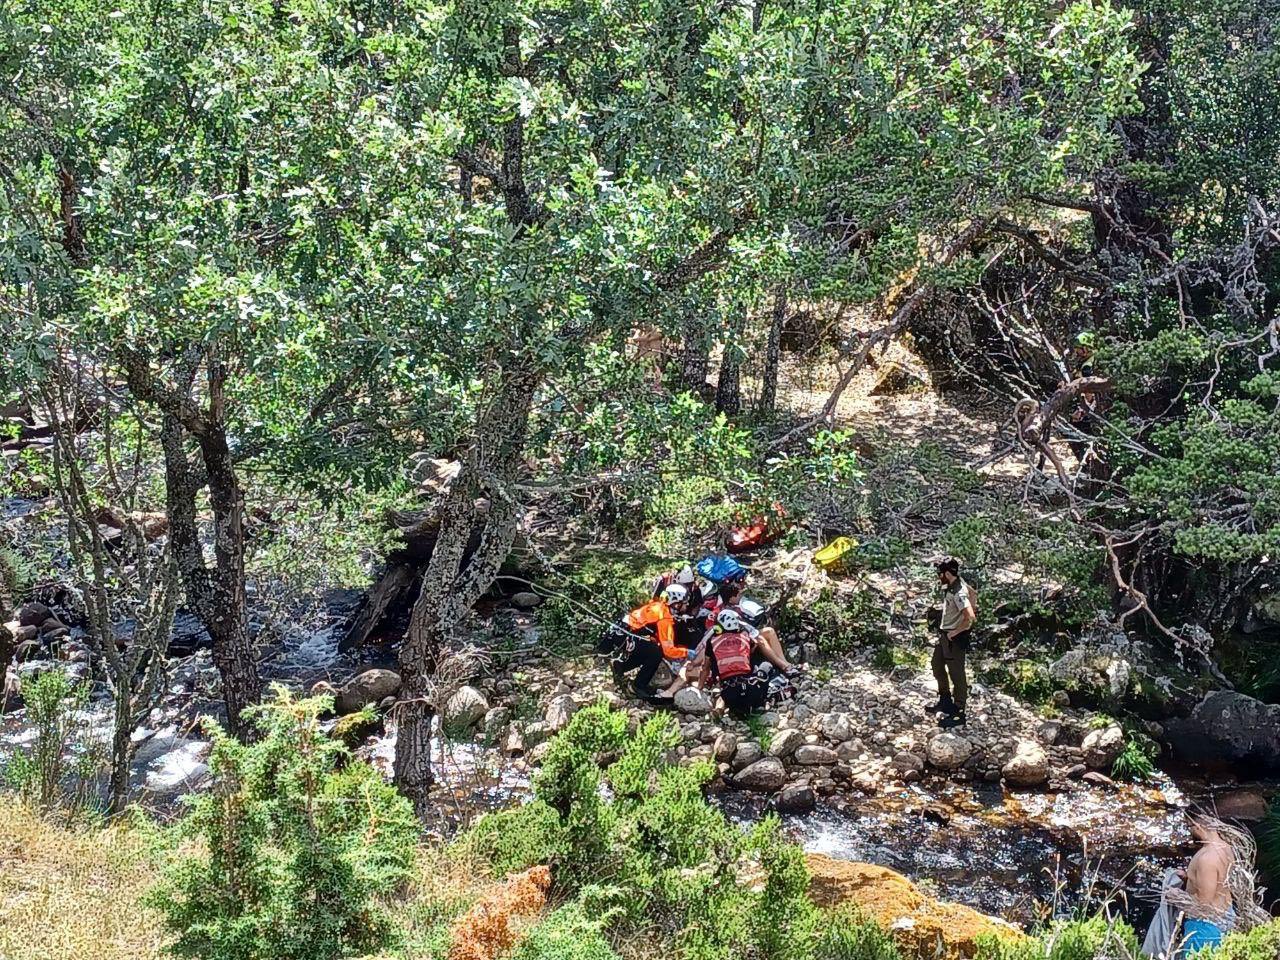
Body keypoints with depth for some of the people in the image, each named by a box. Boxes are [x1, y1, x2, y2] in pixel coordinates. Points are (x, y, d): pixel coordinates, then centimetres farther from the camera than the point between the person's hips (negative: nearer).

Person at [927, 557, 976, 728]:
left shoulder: (958, 593, -28)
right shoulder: (956, 584, 1)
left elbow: (970, 617, -35)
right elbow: (973, 594, 19)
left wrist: (955, 632, -23)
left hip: (955, 638, -11)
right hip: (944, 634, 11)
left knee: (956, 675, 1)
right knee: (937, 665, 25)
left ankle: (959, 713, 11)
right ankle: (945, 700, 41)